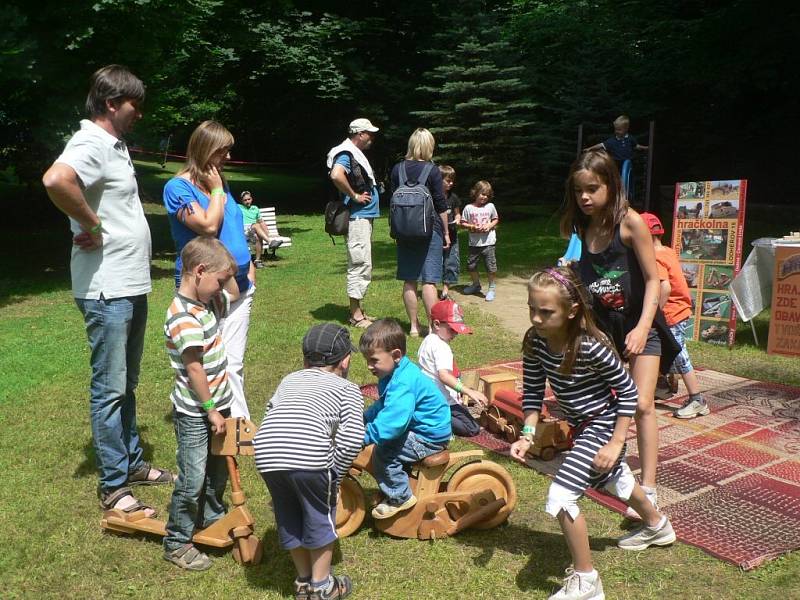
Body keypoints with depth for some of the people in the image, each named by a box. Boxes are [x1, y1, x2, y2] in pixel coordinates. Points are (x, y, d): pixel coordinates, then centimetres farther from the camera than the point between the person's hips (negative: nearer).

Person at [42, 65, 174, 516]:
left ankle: (132, 463, 33)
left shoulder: (117, 145, 15)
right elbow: (56, 180, -37)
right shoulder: (91, 143, -16)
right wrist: (92, 225, -23)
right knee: (110, 388, 0)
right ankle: (113, 487, 11)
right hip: (107, 290, -10)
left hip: (134, 285, 10)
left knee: (127, 383, 18)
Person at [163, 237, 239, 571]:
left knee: (218, 469, 24)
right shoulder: (183, 317, -25)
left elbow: (234, 294, 24)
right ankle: (176, 543, 18)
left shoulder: (209, 302, 2)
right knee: (192, 480, 2)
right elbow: (194, 369, -24)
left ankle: (212, 516, 45)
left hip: (218, 404, 9)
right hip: (195, 413, -9)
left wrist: (227, 270, 6)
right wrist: (211, 411, -17)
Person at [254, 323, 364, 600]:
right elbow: (353, 437, 1)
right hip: (310, 455, -4)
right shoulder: (348, 388, 18)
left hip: (266, 452, 4)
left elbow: (271, 412, 19)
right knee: (320, 517, 20)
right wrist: (334, 473, 10)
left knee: (288, 517, 25)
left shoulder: (290, 379, 31)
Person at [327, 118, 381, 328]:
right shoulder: (346, 154, -13)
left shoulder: (356, 154, 17)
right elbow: (336, 175, -33)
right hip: (357, 218, -11)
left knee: (362, 264, 14)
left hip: (365, 217, 11)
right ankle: (356, 316, -3)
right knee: (360, 264, -8)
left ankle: (358, 311, 22)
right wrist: (355, 196, -22)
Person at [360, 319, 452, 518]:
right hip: (418, 425, 11)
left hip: (431, 437, -11)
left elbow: (392, 423, -37)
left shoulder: (403, 384, -29)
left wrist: (362, 436, -33)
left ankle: (400, 498, -1)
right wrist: (362, 419, 4)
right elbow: (382, 406, 16)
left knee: (383, 452, -20)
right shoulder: (395, 373, 3)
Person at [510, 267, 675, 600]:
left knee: (560, 497, -17)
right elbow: (532, 392, -7)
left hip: (602, 424, -8)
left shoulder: (590, 346, -32)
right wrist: (527, 434, -18)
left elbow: (628, 391, -21)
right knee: (614, 479, 32)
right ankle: (657, 526, 62)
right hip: (581, 424, 8)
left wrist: (616, 443, -21)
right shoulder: (534, 342, -16)